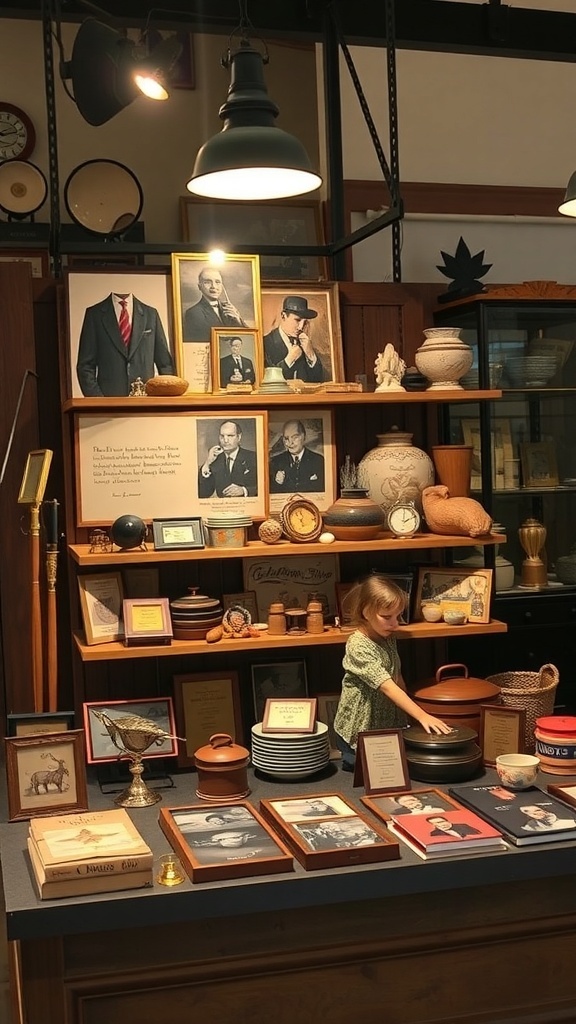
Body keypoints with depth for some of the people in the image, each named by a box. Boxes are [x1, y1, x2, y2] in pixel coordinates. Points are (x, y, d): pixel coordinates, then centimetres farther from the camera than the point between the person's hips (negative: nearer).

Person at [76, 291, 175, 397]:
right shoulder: (94, 314, 5)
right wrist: (96, 401, -8)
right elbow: (85, 365, 3)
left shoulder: (151, 314, 9)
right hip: (108, 400, -1)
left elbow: (165, 364, 12)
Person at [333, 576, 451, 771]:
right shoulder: (358, 646, -25)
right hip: (359, 731, -7)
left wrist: (408, 716, 9)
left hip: (389, 725, 7)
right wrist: (422, 716, -37)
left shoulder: (389, 638, 1)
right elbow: (388, 687, -32)